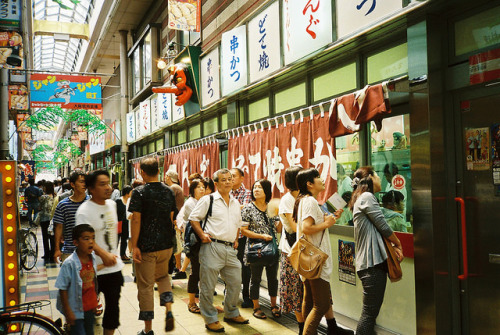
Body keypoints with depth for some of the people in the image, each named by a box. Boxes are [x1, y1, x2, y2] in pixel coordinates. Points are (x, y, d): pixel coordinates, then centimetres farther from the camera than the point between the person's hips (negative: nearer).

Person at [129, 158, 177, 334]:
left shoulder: (139, 192, -10)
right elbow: (171, 218, 10)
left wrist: (134, 246, -12)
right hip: (166, 245, 5)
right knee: (162, 276, 26)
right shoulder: (169, 191, 4)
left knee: (145, 286, 6)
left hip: (146, 246, -4)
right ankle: (169, 310, 7)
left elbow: (136, 220, -15)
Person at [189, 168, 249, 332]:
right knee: (208, 285, 1)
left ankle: (231, 313, 33)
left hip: (230, 249, 6)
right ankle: (210, 319, 16)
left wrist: (236, 239, 15)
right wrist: (202, 235, -11)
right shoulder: (208, 200, -3)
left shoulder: (235, 203, 16)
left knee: (235, 282, 13)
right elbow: (194, 218, -1)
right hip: (212, 247, -6)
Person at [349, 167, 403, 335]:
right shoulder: (367, 197, -7)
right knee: (369, 312, -8)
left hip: (367, 263, 10)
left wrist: (393, 247, 9)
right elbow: (383, 226, -9)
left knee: (370, 311, 13)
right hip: (373, 263, -10)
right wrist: (398, 243, 8)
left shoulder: (359, 199, 22)